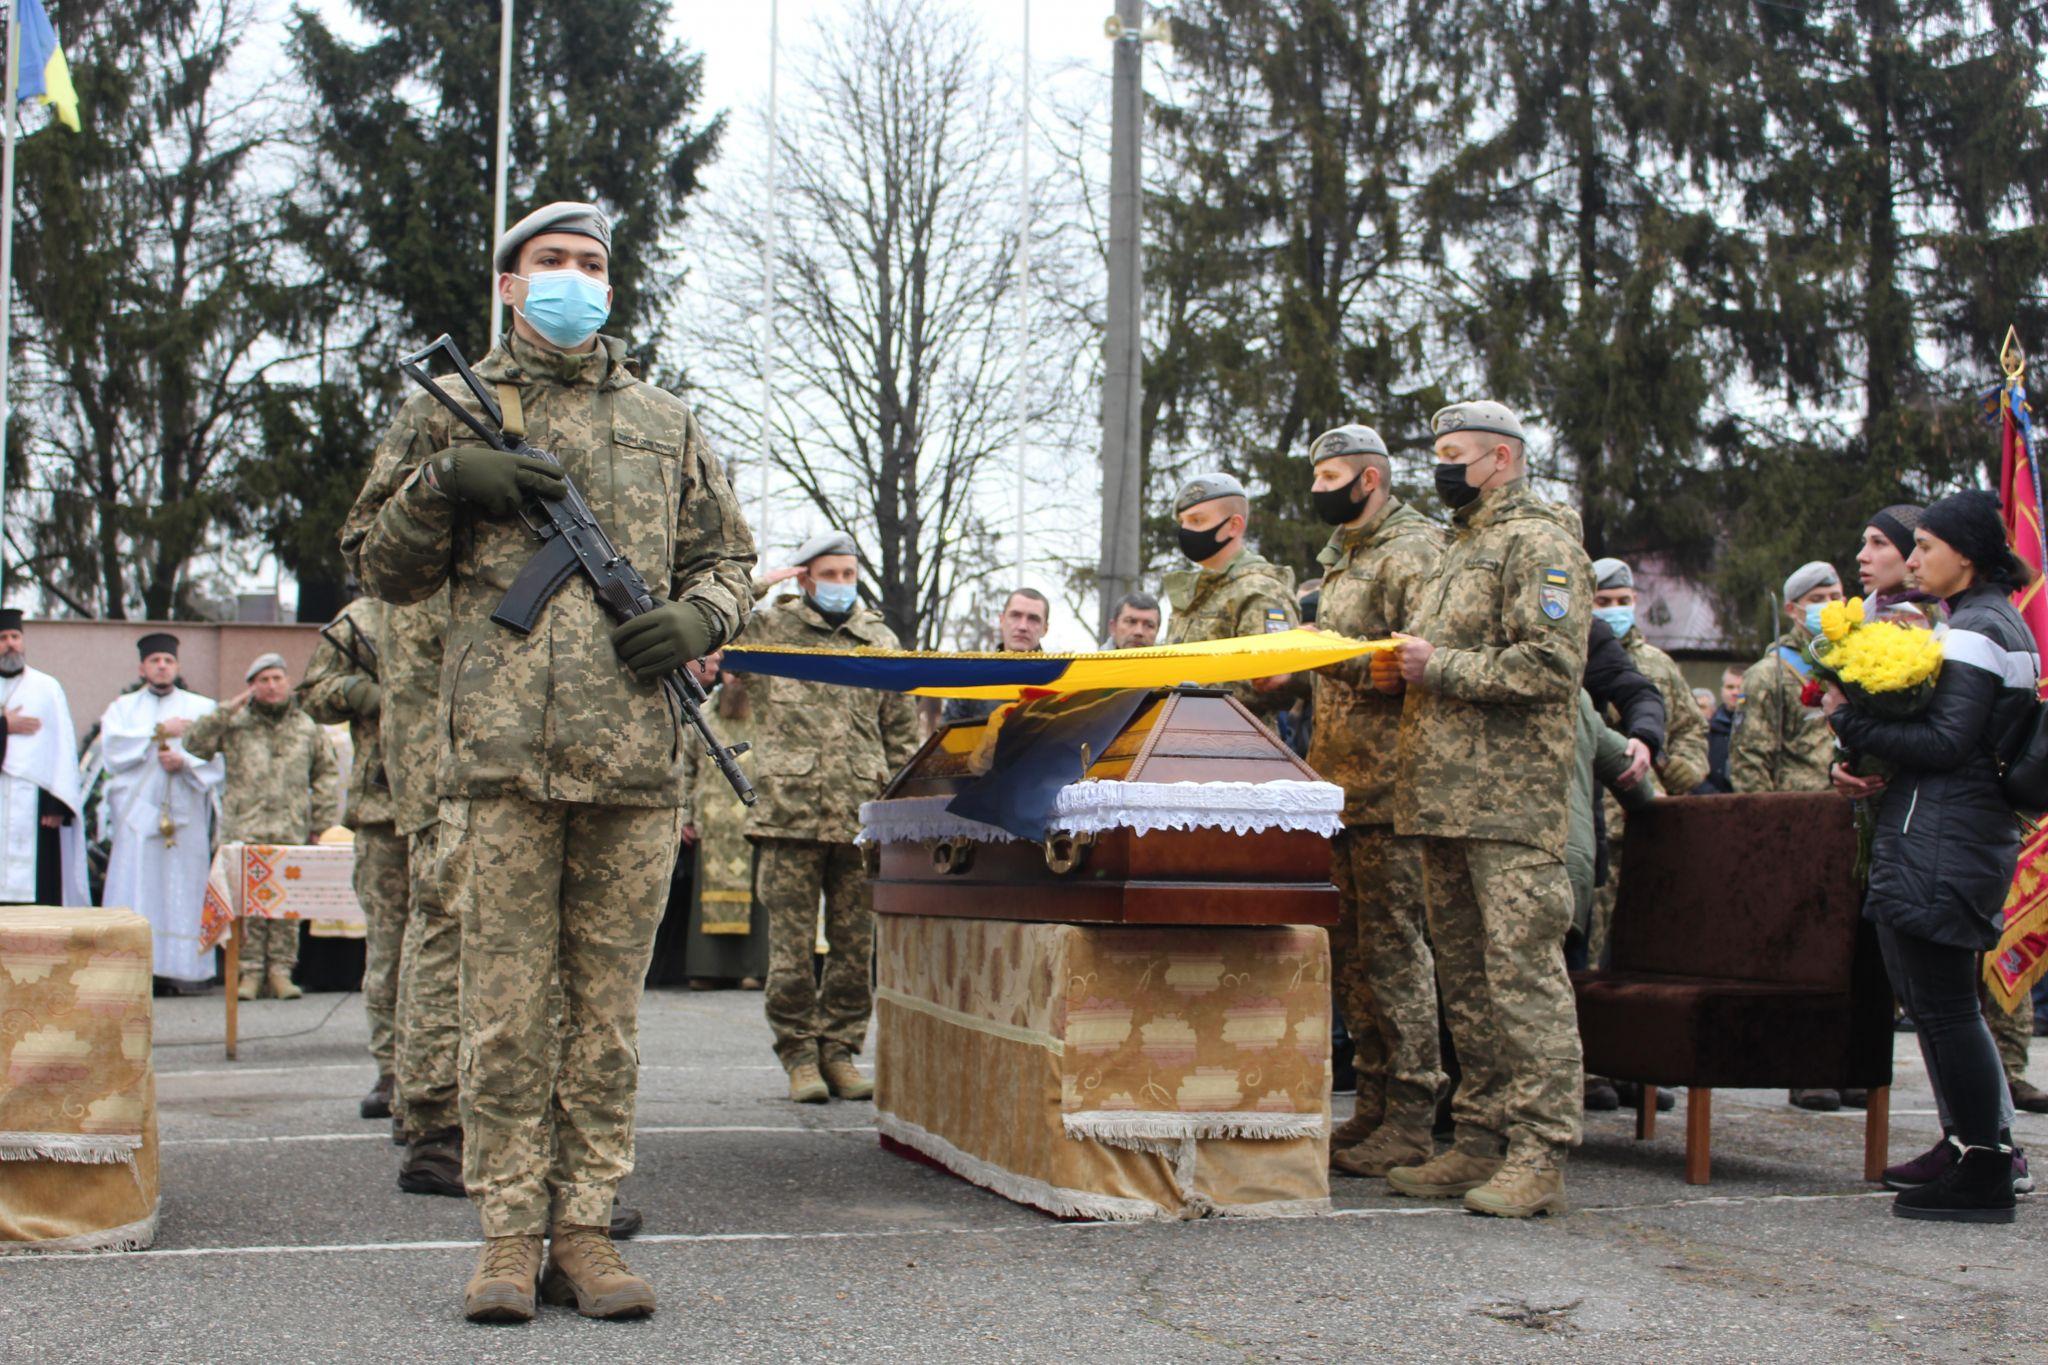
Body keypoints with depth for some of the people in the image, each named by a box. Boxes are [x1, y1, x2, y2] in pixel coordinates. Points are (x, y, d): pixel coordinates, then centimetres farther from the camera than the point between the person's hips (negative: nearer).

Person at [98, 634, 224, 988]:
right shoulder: (123, 707, 15)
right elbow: (113, 750, -3)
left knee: (183, 891, -4)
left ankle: (183, 969, -4)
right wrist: (160, 732, -3)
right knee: (135, 894, -8)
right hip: (137, 811, 0)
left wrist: (184, 762, -12)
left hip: (186, 814, 0)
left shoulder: (202, 708, 15)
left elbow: (216, 760, 5)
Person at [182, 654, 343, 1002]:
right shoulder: (235, 724, 9)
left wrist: (320, 823, 11)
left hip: (292, 833, 1)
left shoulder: (308, 727, 15)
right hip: (244, 830, -1)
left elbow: (328, 774, 19)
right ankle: (250, 971, 1)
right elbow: (194, 744, -2)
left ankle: (280, 970, 5)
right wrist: (228, 710, -7)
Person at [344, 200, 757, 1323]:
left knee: (607, 1006, 4)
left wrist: (697, 616, 0)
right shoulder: (450, 413, 13)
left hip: (634, 760, 2)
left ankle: (585, 1229, 10)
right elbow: (378, 566, 13)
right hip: (502, 751, -2)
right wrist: (442, 483, -5)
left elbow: (726, 558, 23)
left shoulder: (664, 423, 19)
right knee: (507, 1005, -2)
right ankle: (509, 1234, 5)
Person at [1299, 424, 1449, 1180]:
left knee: (1392, 944, -8)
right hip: (1337, 783, 9)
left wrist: (1341, 655, -22)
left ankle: (1409, 1117, -3)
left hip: (1389, 784, -9)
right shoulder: (1341, 558, 22)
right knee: (1348, 947, 10)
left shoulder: (1414, 551, -7)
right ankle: (1373, 1103, 17)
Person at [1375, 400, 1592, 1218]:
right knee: (1464, 975, 10)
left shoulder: (1539, 542, -5)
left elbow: (1551, 664, -17)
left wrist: (1438, 668, -14)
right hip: (1443, 798, 10)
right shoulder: (1460, 551, 24)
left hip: (1510, 806, -10)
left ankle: (1539, 1156, -10)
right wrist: (1401, 670, 11)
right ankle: (1480, 1142, 15)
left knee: (1522, 969, -10)